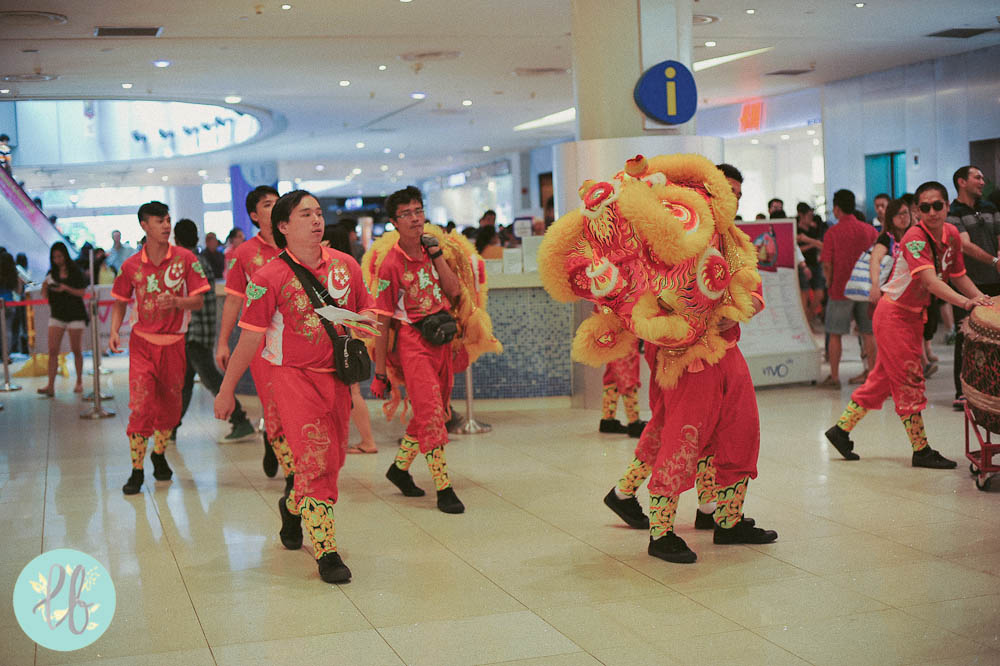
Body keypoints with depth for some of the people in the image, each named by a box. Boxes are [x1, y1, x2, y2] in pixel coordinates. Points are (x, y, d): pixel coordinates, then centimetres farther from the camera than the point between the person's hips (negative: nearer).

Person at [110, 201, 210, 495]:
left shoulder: (185, 259, -3)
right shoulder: (131, 266, -1)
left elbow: (198, 301, -4)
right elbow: (120, 301, 11)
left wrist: (176, 301, -24)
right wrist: (114, 331, -3)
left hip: (174, 343, 1)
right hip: (142, 343, -1)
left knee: (170, 405, 10)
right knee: (140, 405, -10)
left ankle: (159, 454, 35)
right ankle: (137, 470, -2)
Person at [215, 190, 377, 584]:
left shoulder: (345, 264, 3)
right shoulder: (270, 278, -10)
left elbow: (367, 308, 17)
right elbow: (250, 339, -6)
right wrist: (227, 390, -3)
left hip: (336, 374, 5)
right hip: (293, 374, -5)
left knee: (333, 460, 13)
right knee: (315, 459, -13)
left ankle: (293, 505, 44)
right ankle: (325, 551, -5)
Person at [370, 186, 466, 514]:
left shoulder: (430, 250, 8)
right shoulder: (391, 265, -10)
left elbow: (454, 291, 0)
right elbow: (382, 321, -9)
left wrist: (437, 255, -7)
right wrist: (379, 372, -9)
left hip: (441, 339, 7)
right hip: (412, 342, -7)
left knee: (433, 411, 12)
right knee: (430, 412, -12)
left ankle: (399, 468, 30)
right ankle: (444, 488, -7)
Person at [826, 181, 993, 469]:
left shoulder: (952, 234, 0)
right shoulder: (915, 236, -24)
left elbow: (959, 275, 10)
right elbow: (930, 281, -36)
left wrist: (981, 297, -7)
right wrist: (965, 302, -46)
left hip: (915, 315, 8)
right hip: (894, 313, -8)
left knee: (885, 378, 13)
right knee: (909, 380, -3)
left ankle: (841, 429, 23)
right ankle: (921, 451, 6)